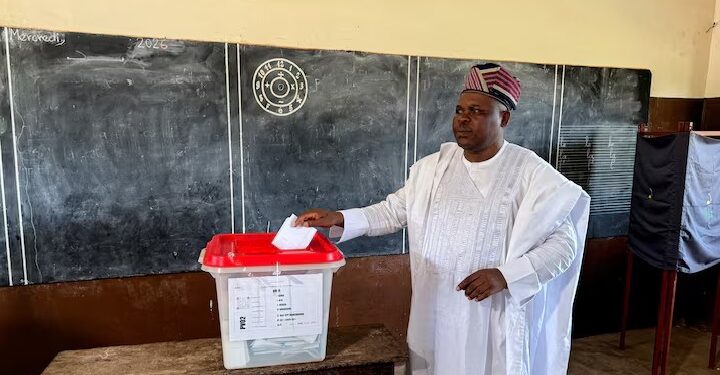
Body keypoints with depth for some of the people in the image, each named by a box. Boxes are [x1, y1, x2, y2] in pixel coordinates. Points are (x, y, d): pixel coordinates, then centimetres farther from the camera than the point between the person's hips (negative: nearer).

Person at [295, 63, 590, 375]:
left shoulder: (532, 173, -10)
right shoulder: (434, 166, 3)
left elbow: (564, 242, -9)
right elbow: (394, 211, 8)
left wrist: (505, 276, -22)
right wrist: (339, 218, -4)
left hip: (493, 318, -3)